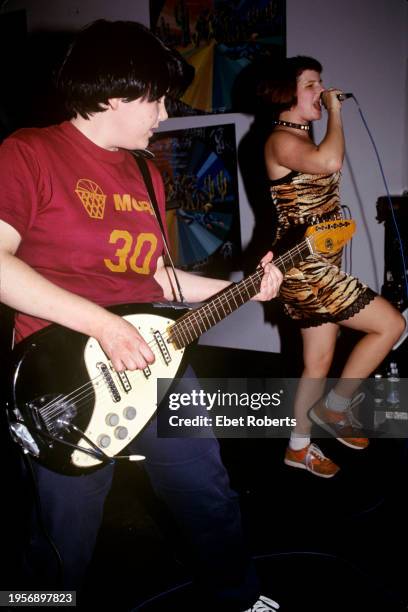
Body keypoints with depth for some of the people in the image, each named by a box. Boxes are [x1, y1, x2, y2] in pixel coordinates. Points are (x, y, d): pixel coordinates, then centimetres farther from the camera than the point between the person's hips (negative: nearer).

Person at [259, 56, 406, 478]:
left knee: (319, 360, 13)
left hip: (318, 264, 10)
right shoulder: (281, 139, -12)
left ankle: (299, 447, 27)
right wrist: (334, 112, -19)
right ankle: (335, 406, 7)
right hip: (304, 266, -10)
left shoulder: (303, 138, 19)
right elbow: (330, 163, -32)